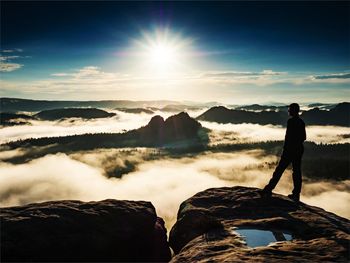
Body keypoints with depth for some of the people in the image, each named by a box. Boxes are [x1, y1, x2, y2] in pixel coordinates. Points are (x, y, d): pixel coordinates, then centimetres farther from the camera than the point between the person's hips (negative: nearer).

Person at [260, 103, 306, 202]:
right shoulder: (301, 122, 12)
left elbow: (288, 136, -18)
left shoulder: (291, 121, -12)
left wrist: (285, 148, -11)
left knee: (279, 169, -5)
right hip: (299, 150, 8)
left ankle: (268, 190, -3)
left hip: (290, 149, -8)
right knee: (297, 171, 9)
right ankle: (296, 194, 12)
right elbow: (304, 137, 18)